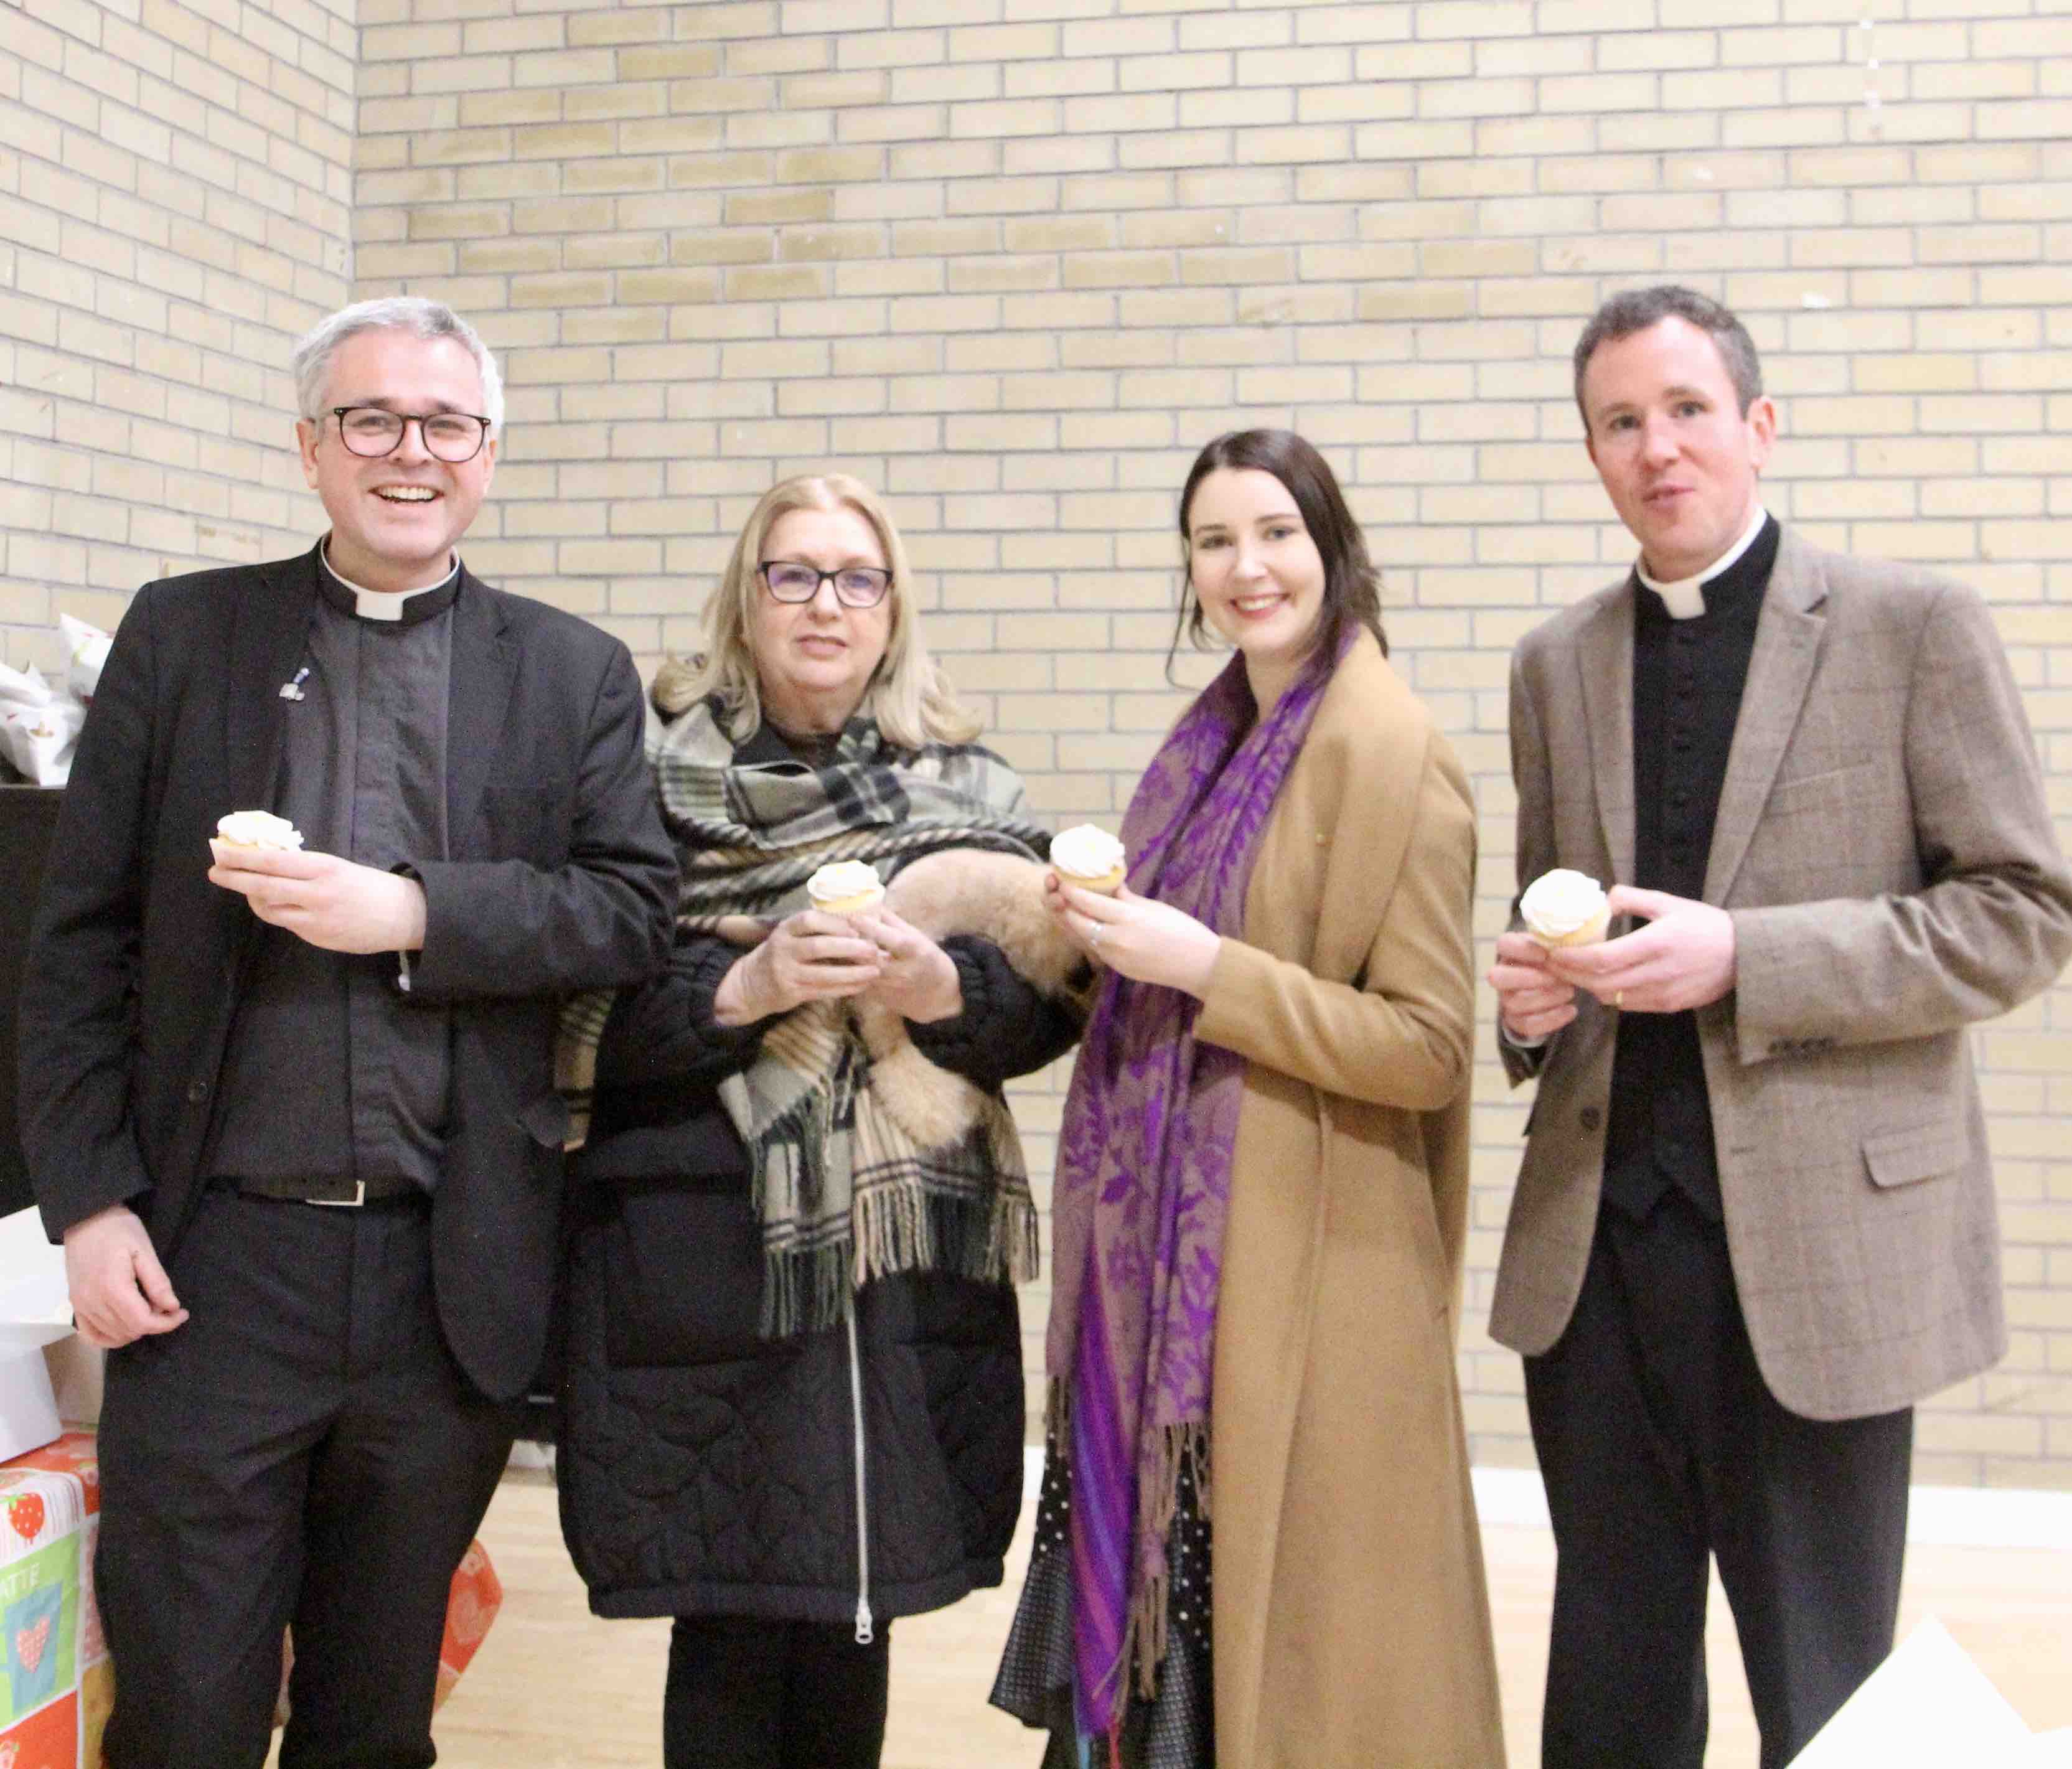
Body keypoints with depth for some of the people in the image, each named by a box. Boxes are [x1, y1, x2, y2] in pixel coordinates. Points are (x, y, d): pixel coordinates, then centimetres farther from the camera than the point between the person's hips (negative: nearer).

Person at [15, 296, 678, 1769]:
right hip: (217, 1259, -1)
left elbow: (634, 913, -3)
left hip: (453, 1280, 1)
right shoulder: (182, 637, 5)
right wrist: (90, 1200, -4)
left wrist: (414, 913, -16)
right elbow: (84, 942, 3)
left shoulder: (576, 677, 7)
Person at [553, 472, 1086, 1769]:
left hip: (908, 1266, 2)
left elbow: (1048, 1009, 4)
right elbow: (594, 1022, -3)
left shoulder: (967, 792, 8)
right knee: (729, 1629, 2)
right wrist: (746, 989, -18)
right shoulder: (660, 783, 1)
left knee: (853, 1624, 9)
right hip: (710, 1261, -2)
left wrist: (942, 986, -14)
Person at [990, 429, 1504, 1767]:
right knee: (1168, 1579, 15)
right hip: (1175, 1235, 8)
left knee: (1290, 1601, 4)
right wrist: (1111, 930, 3)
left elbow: (1427, 1050, -17)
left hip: (1303, 1247, -8)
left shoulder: (1386, 748, -14)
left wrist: (1202, 966, -21)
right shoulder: (1220, 736, 11)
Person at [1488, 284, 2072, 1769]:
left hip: (1819, 1242, -4)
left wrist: (1741, 956, -17)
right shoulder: (1558, 666, 11)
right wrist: (1534, 996, -3)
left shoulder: (1914, 628, -3)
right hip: (1598, 1243, 4)